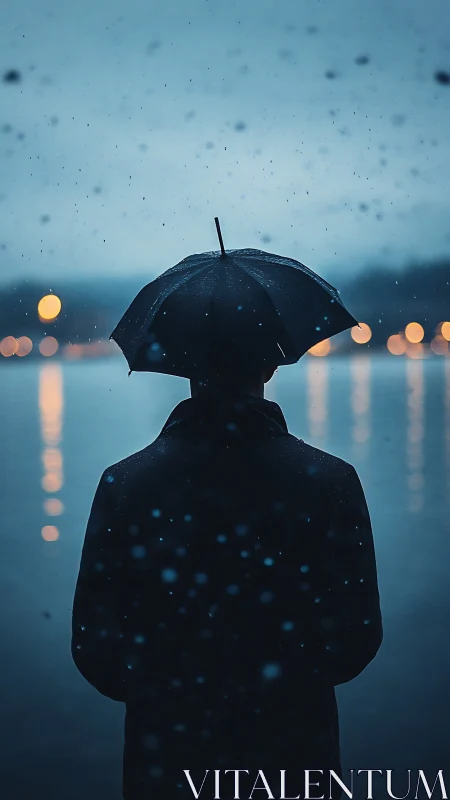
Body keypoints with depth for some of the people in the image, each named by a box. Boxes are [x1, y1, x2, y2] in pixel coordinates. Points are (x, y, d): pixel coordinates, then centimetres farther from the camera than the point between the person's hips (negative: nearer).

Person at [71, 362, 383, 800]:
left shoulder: (123, 483, -12)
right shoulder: (331, 481, -13)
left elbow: (94, 648, -7)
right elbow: (357, 642, -8)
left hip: (164, 765, 0)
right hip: (293, 756, 0)